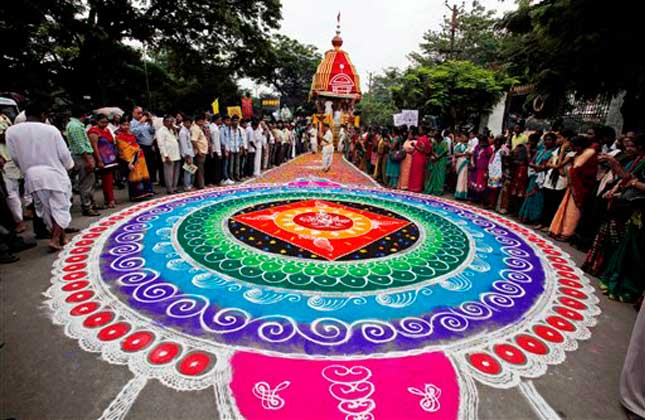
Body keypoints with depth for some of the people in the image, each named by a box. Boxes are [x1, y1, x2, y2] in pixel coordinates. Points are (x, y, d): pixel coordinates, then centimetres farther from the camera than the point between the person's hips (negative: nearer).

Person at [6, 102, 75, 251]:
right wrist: (69, 166, 19)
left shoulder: (11, 131, 0)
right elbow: (64, 154, -2)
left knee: (46, 209, 16)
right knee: (61, 208, 5)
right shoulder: (51, 129, -7)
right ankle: (55, 239, -6)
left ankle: (60, 237, 24)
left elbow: (14, 157, 5)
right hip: (54, 174, -3)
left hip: (32, 176, 3)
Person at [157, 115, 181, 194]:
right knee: (169, 174, -5)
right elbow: (161, 144, -13)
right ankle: (169, 190, 1)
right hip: (169, 156, -8)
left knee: (176, 174, 11)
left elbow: (176, 140, 21)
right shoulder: (161, 131, -5)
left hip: (176, 156, 8)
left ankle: (174, 188, 20)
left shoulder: (172, 130, 21)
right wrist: (166, 156, -19)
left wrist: (174, 130, 11)